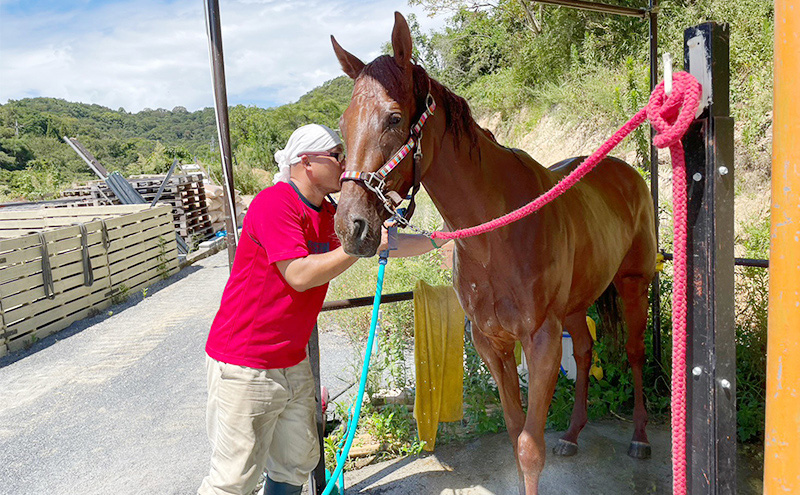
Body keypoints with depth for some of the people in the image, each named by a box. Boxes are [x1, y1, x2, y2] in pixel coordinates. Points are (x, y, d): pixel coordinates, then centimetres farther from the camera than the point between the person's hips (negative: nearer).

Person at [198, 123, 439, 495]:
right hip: (245, 368, -8)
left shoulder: (329, 214, 8)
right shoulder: (274, 203, -18)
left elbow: (387, 244, 14)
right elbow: (300, 275, -26)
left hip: (293, 363, 8)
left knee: (298, 463, 18)